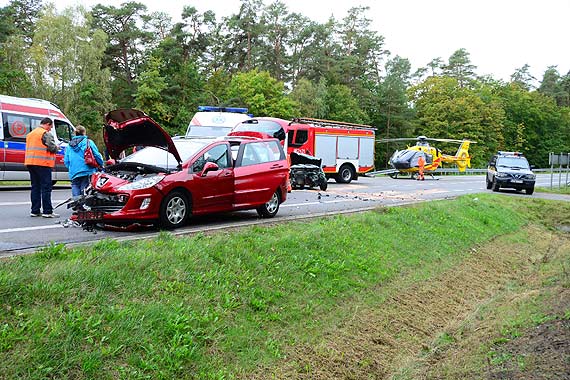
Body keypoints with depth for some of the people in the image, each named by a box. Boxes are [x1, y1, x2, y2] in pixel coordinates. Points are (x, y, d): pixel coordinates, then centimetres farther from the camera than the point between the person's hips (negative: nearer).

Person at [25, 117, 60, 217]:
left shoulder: (30, 134, 20)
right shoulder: (46, 134, -8)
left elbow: (29, 148, 23)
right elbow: (52, 148, -15)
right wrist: (57, 147, 7)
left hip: (30, 163, 8)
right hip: (43, 164, -8)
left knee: (35, 187, 12)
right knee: (46, 188, -6)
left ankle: (35, 211, 13)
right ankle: (47, 211, -6)